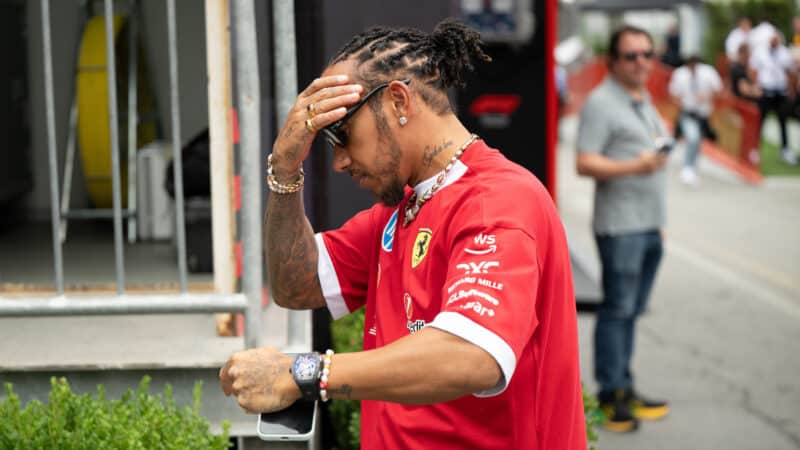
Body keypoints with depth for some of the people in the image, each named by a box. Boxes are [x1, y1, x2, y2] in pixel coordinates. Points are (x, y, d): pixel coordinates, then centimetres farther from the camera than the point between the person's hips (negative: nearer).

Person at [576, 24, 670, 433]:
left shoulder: (644, 102, 19)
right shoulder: (601, 103, -9)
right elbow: (585, 164, -17)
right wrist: (635, 166, -28)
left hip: (648, 225, 8)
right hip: (620, 226, -8)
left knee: (631, 311, 10)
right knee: (618, 309, -6)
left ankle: (623, 389, 15)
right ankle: (611, 395, -1)